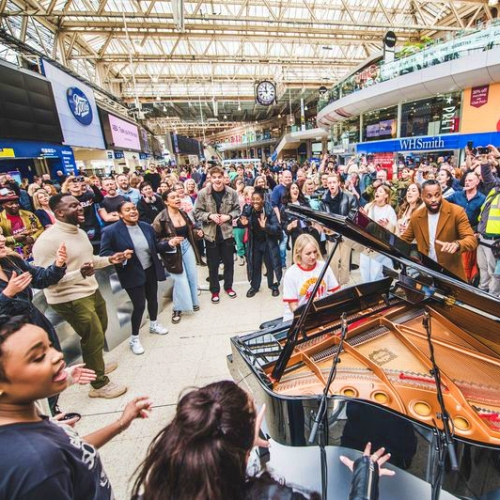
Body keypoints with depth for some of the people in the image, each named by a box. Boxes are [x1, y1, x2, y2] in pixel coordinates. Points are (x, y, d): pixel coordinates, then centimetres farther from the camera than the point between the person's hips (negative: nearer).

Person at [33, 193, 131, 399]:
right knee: (94, 338, 2)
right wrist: (80, 273, -38)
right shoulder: (47, 240, -22)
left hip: (91, 291, 9)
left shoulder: (79, 232, 6)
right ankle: (99, 384, 24)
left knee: (99, 332, 24)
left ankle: (93, 366, 50)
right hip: (70, 298, -9)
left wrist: (109, 259, 2)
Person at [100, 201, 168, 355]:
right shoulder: (111, 231, -15)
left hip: (150, 270, 5)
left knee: (153, 299, 20)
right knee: (139, 305, -3)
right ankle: (134, 338, 20)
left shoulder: (146, 227, 0)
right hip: (133, 274, -5)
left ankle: (153, 324, 47)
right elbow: (104, 254, -14)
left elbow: (155, 248, 8)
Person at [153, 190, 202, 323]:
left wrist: (197, 232, -5)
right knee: (181, 280, -1)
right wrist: (169, 242, -29)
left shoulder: (183, 213, 2)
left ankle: (193, 301, 38)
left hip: (187, 246, 6)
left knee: (192, 275, 15)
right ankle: (177, 308, 22)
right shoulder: (161, 218, -18)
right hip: (173, 251, -6)